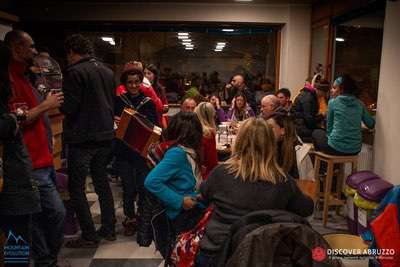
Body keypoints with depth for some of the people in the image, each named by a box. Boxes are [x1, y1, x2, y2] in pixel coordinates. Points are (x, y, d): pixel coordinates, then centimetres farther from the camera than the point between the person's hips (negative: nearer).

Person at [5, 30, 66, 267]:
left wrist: (49, 105, 12)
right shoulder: (10, 79, -14)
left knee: (42, 216, 16)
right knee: (57, 213, -6)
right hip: (32, 165, -10)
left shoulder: (22, 77, 18)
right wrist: (45, 105, -15)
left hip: (42, 160, 10)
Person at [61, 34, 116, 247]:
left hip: (82, 138, -7)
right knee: (102, 181, 18)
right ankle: (108, 229, 25)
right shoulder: (107, 71, 9)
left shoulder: (74, 72, -13)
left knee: (76, 187, 4)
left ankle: (89, 236, 9)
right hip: (105, 135, 7)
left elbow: (69, 108, -16)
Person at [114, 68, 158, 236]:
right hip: (123, 151, 0)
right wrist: (115, 121, -15)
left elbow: (154, 127, 2)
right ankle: (130, 218, 25)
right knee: (128, 187, 5)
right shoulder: (118, 101, 3)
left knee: (143, 186, 3)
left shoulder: (148, 103, 3)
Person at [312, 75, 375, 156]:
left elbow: (329, 125, 3)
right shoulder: (360, 104, 3)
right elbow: (371, 124, 12)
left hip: (336, 149, -4)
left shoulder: (333, 102, -6)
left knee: (316, 133, 24)